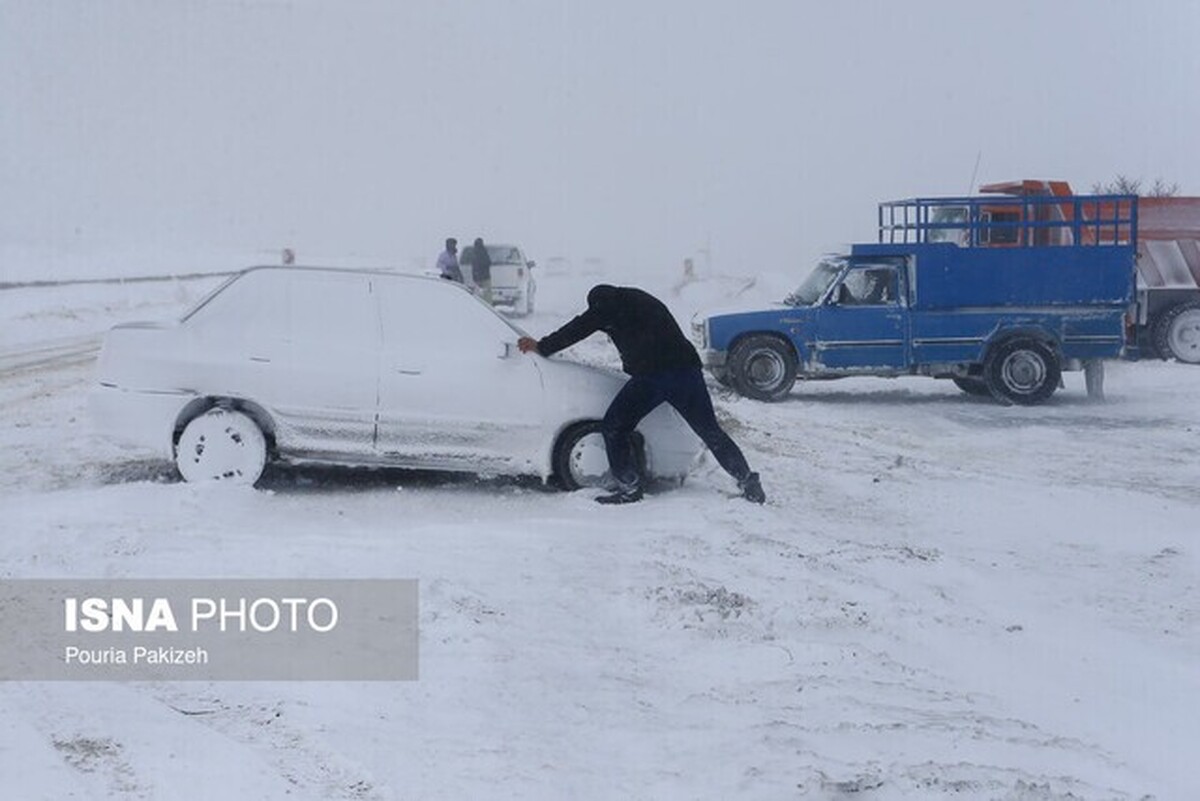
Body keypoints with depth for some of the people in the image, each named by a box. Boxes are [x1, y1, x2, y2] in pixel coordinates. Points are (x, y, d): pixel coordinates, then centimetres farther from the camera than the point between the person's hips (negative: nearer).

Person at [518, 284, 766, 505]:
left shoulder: (607, 305, 10)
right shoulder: (646, 301, 31)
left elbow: (579, 328, 11)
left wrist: (542, 346, 21)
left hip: (652, 376, -6)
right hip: (688, 369, 6)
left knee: (613, 427, 8)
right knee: (711, 432, 13)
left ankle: (629, 487, 4)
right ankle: (748, 481, 6)